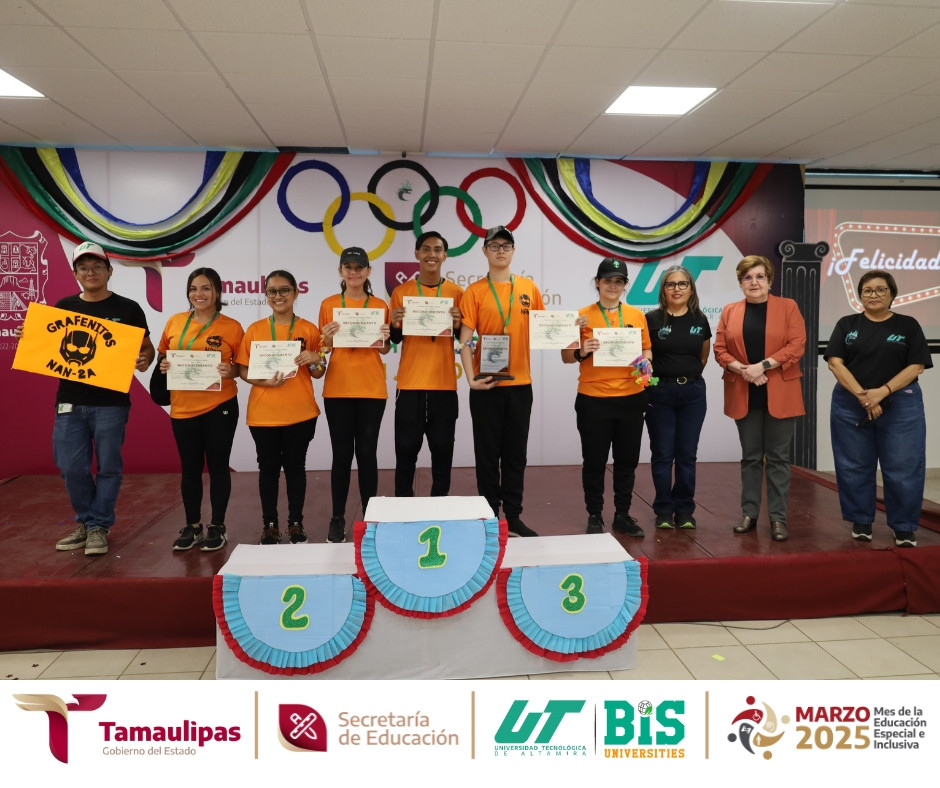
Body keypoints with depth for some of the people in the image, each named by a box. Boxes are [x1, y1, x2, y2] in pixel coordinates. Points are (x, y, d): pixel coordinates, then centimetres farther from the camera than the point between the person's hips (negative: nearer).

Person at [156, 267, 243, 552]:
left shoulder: (232, 327, -4)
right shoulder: (174, 322, 5)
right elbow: (163, 355, 16)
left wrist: (230, 371, -19)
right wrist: (164, 365, -5)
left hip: (219, 406, -3)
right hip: (183, 407, 3)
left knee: (218, 465, 5)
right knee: (190, 467, 11)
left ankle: (217, 527, 17)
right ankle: (192, 526, 24)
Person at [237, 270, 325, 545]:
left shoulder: (309, 329, 2)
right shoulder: (254, 330, 3)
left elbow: (318, 373, 6)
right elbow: (243, 370, 2)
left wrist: (315, 360, -16)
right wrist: (264, 380, -16)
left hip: (300, 413, 0)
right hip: (263, 414, 1)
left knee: (295, 466, 8)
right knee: (268, 468, 8)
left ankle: (296, 524, 19)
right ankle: (270, 525, 19)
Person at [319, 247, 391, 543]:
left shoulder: (380, 305, 6)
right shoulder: (329, 305, 5)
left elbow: (385, 350, 11)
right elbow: (324, 349, 7)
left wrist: (385, 338, -10)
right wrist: (327, 338, -14)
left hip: (371, 389, 0)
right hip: (338, 389, 0)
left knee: (367, 453, 3)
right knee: (342, 454, 3)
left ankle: (369, 516, 14)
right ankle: (337, 519, 12)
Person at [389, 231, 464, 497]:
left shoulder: (457, 293, 4)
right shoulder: (401, 292, 4)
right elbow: (394, 340, 9)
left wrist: (458, 325, -12)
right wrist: (395, 325, -12)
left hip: (444, 384, 0)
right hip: (410, 383, 0)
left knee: (442, 449, 5)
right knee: (407, 448, 3)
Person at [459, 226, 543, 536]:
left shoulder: (529, 288, 7)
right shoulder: (475, 291, -1)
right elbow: (465, 340, -6)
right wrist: (471, 378, -19)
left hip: (520, 383, 3)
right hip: (487, 384, -3)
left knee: (516, 453, 10)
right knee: (488, 454, 5)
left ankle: (513, 516, 21)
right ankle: (490, 516, 16)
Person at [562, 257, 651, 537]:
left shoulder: (637, 315, 8)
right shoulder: (583, 315, -1)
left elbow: (647, 350, 15)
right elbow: (566, 357, 0)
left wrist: (644, 361, -7)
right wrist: (582, 352, -20)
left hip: (631, 398, 3)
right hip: (593, 400, -3)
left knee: (627, 460, 11)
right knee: (594, 461, 5)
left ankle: (622, 515, 24)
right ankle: (594, 516, 18)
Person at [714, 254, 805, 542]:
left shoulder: (788, 307, 1)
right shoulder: (730, 311, 8)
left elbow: (796, 346, -8)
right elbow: (720, 349, 3)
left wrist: (762, 365, -16)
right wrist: (742, 369, -14)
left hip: (779, 394, -2)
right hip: (744, 395, 2)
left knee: (778, 457, 3)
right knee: (750, 457, 10)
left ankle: (778, 518, 10)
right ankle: (749, 513, 18)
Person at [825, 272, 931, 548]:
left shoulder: (908, 325, 5)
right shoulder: (847, 324, 6)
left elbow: (916, 366, -3)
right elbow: (835, 362, -4)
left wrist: (882, 392, -16)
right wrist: (862, 396, -16)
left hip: (900, 405, -1)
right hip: (850, 405, 1)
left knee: (903, 469, -1)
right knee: (854, 467, 5)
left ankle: (904, 528, 11)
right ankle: (861, 522, 19)